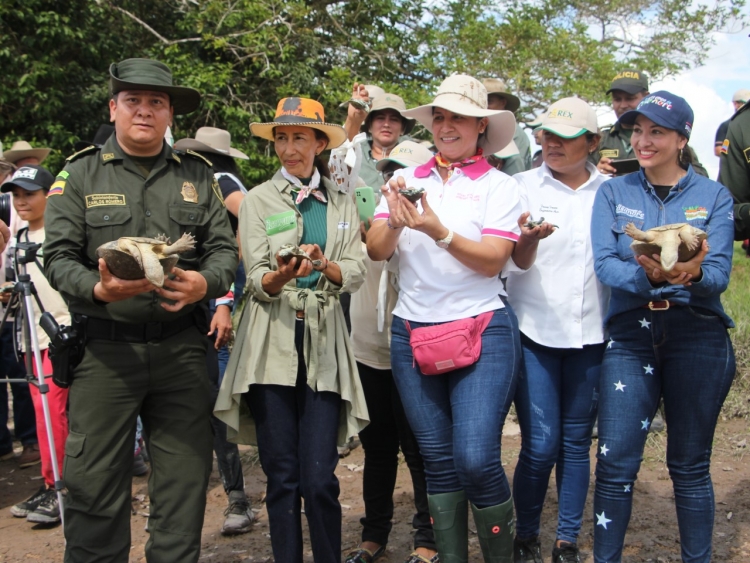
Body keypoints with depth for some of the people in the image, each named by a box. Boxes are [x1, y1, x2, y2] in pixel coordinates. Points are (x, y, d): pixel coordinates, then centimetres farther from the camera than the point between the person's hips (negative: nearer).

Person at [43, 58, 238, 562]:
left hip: (181, 348, 2)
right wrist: (98, 289, -20)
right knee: (94, 484, 1)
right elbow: (58, 257, 0)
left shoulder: (198, 176, 12)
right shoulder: (80, 175, 7)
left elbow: (224, 247, 8)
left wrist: (204, 283, -14)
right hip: (105, 348, -1)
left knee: (184, 481, 6)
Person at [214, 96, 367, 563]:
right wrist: (280, 276, -25)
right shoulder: (259, 199, 7)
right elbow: (257, 282, -2)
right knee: (282, 478, 2)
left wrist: (324, 266, -20)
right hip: (273, 345, -1)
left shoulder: (342, 202, 12)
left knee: (320, 479, -3)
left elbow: (357, 272, 2)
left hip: (324, 346, 1)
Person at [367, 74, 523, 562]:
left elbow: (493, 259, -11)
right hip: (412, 333, 4)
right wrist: (395, 221, -19)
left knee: (476, 458, -13)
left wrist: (440, 232, -24)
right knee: (438, 461, 10)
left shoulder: (499, 187, 1)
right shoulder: (407, 181, 10)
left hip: (482, 330, -4)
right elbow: (376, 251, 2)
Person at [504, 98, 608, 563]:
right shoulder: (524, 186, 1)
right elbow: (519, 261, -9)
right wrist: (527, 238, -31)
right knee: (540, 446, -4)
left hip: (590, 334, 2)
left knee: (576, 443, 10)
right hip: (535, 331, -2)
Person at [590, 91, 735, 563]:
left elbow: (720, 273, -6)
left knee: (690, 465, 9)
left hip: (697, 338, 0)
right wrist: (648, 276, -26)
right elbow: (604, 264, -6)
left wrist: (692, 275, -29)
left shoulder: (713, 196, 5)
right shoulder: (613, 193, 7)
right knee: (615, 462, -4)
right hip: (630, 334, 0)